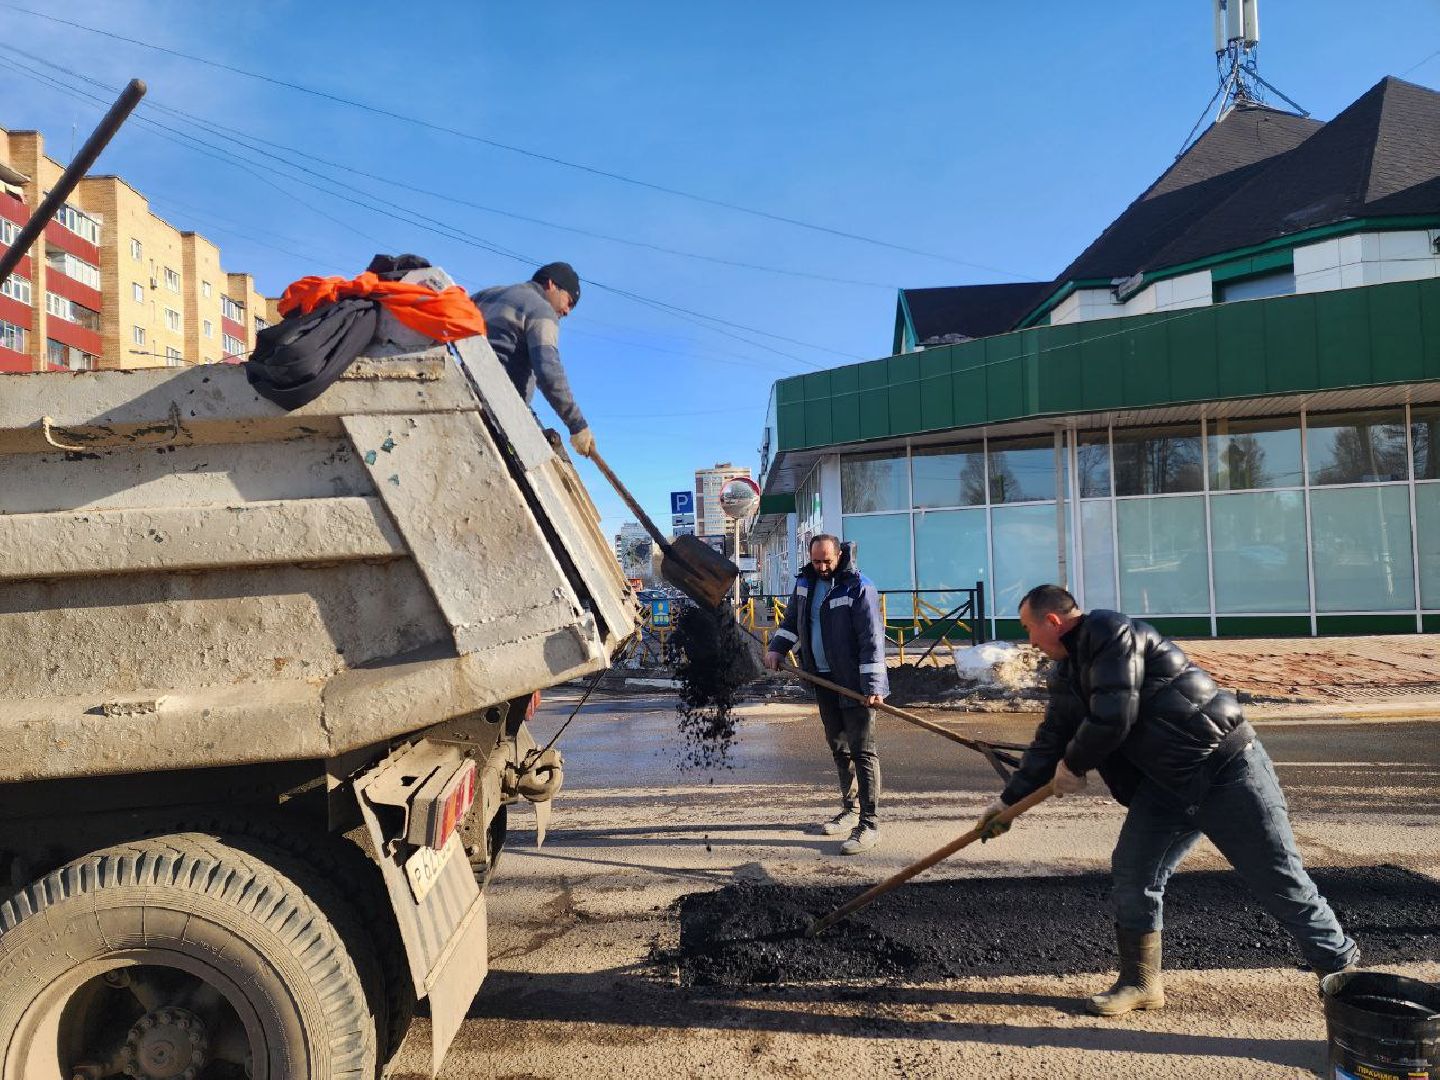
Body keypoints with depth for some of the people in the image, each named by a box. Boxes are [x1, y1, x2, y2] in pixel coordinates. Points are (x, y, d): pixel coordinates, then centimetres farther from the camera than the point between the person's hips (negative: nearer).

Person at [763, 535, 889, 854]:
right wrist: (777, 648, 7)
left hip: (854, 683, -7)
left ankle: (869, 824, -3)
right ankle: (850, 810, 31)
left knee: (862, 751, -6)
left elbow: (872, 638, -20)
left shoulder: (859, 587, -16)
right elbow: (792, 619, 21)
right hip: (824, 680, 7)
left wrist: (872, 685, -24)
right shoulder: (805, 582, 7)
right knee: (838, 747, 16)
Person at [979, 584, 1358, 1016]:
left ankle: (1343, 970, 23)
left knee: (1280, 879, 3)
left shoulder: (1110, 632, -20)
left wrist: (1074, 765, -9)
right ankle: (1140, 983, 17)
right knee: (1131, 874, 3)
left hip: (1227, 770, -8)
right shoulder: (1066, 672, 9)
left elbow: (1113, 718, -27)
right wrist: (1010, 800, 18)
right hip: (1166, 783, 8)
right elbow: (1051, 739, 16)